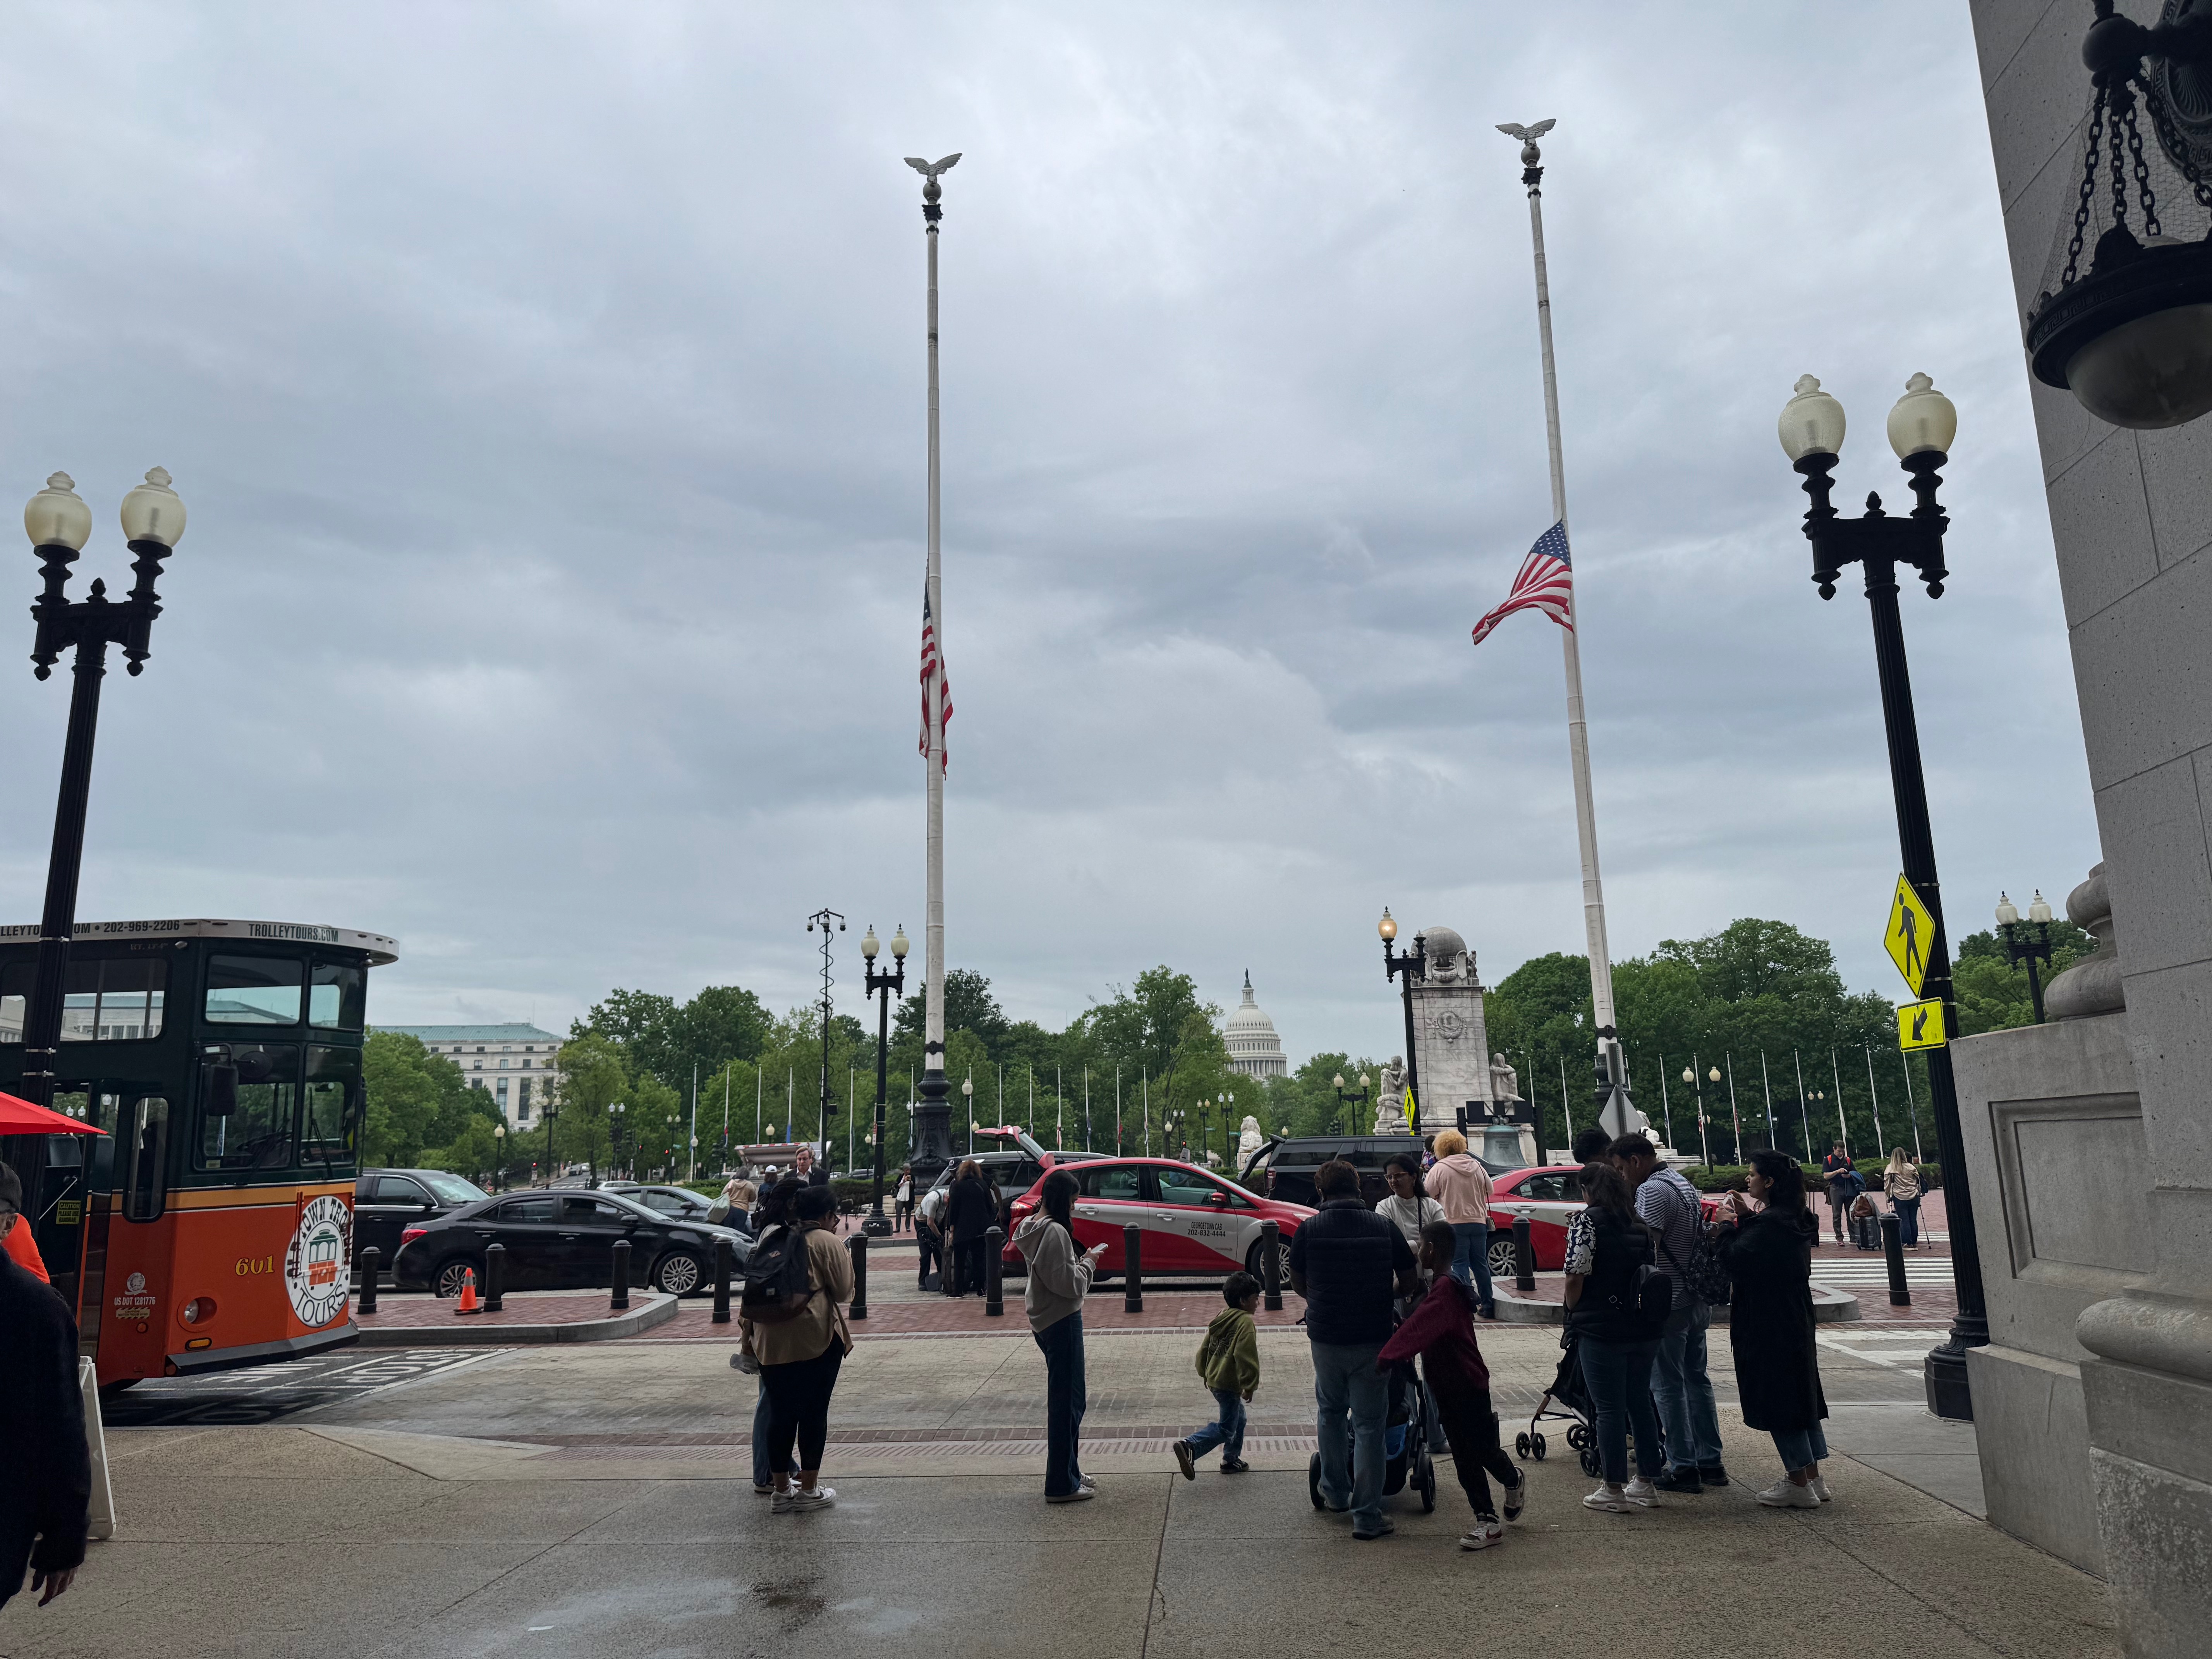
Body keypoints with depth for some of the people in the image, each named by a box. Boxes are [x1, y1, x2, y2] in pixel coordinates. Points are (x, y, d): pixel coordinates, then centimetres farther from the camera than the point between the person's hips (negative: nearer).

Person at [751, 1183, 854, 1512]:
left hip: (771, 1340, 5)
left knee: (780, 1412, 11)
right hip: (815, 1337, -5)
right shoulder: (826, 1243, -6)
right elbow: (844, 1291, -2)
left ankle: (782, 1490, 18)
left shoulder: (771, 1241, 12)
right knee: (814, 1412, 5)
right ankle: (809, 1490, 11)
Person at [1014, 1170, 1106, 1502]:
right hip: (1061, 1322, -10)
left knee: (1067, 1400, 20)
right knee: (1067, 1403, -2)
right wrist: (1089, 1262, -7)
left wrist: (1082, 1260, 8)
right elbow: (1069, 1284, -22)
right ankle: (1062, 1485, 4)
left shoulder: (1032, 1228, 9)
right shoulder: (1055, 1232, -22)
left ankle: (1068, 1473, 30)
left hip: (1046, 1321, 10)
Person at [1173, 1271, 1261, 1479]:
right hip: (1230, 1384, -9)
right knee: (1226, 1428, -5)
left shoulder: (1221, 1317, 10)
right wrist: (1250, 1386, -18)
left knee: (1239, 1420, 23)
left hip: (1215, 1379, 9)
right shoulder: (1246, 1322, -17)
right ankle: (1189, 1447, -19)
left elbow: (1205, 1349, 15)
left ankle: (1231, 1460, 31)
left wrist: (1205, 1374, 25)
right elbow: (1245, 1356, -24)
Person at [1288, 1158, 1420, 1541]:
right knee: (1369, 1424, 5)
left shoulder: (1308, 1229, -5)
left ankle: (1336, 1494, 33)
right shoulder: (1384, 1228, -3)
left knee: (1330, 1411, 23)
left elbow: (1298, 1284, 7)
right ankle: (1367, 1516, 6)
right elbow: (1411, 1286, 3)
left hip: (1325, 1335, 1)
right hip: (1373, 1337, -1)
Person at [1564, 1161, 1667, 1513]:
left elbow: (1576, 1276, -16)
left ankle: (1613, 1490, 6)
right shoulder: (1640, 1224, 11)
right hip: (1644, 1329, 7)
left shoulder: (1586, 1221, -10)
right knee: (1640, 1402, 15)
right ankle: (1647, 1484, 23)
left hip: (1601, 1329, -7)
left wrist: (1573, 1313, -1)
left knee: (1609, 1409, 0)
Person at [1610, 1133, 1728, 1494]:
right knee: (1697, 1380, 16)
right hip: (1698, 1301, 9)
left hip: (1668, 1304, -9)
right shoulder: (1685, 1185, 14)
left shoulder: (1652, 1191, -16)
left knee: (1668, 1386, -1)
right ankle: (1711, 1463, 21)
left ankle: (1684, 1469, 3)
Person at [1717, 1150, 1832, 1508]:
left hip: (1768, 1328, -10)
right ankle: (1813, 1479, 24)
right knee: (1801, 1395, 16)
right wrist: (1746, 1218, 11)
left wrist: (1728, 1225, -9)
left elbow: (1735, 1262, -22)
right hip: (1795, 1321, 10)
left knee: (1776, 1400, -1)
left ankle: (1799, 1484, 4)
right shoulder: (1796, 1220, 8)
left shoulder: (1770, 1223, -22)